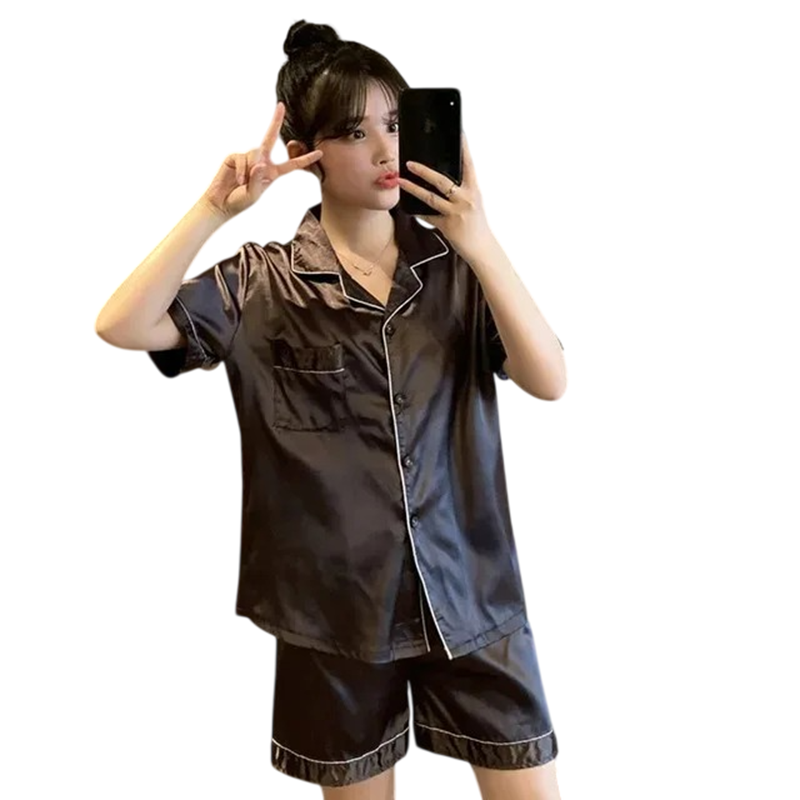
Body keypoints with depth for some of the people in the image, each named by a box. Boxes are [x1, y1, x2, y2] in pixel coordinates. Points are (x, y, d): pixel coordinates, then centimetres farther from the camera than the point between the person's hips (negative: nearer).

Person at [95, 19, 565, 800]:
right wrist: (215, 208, -19)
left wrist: (482, 247, -20)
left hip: (469, 592, 2)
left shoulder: (454, 266, -1)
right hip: (336, 603, -1)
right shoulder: (261, 283, -4)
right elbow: (122, 326, -15)